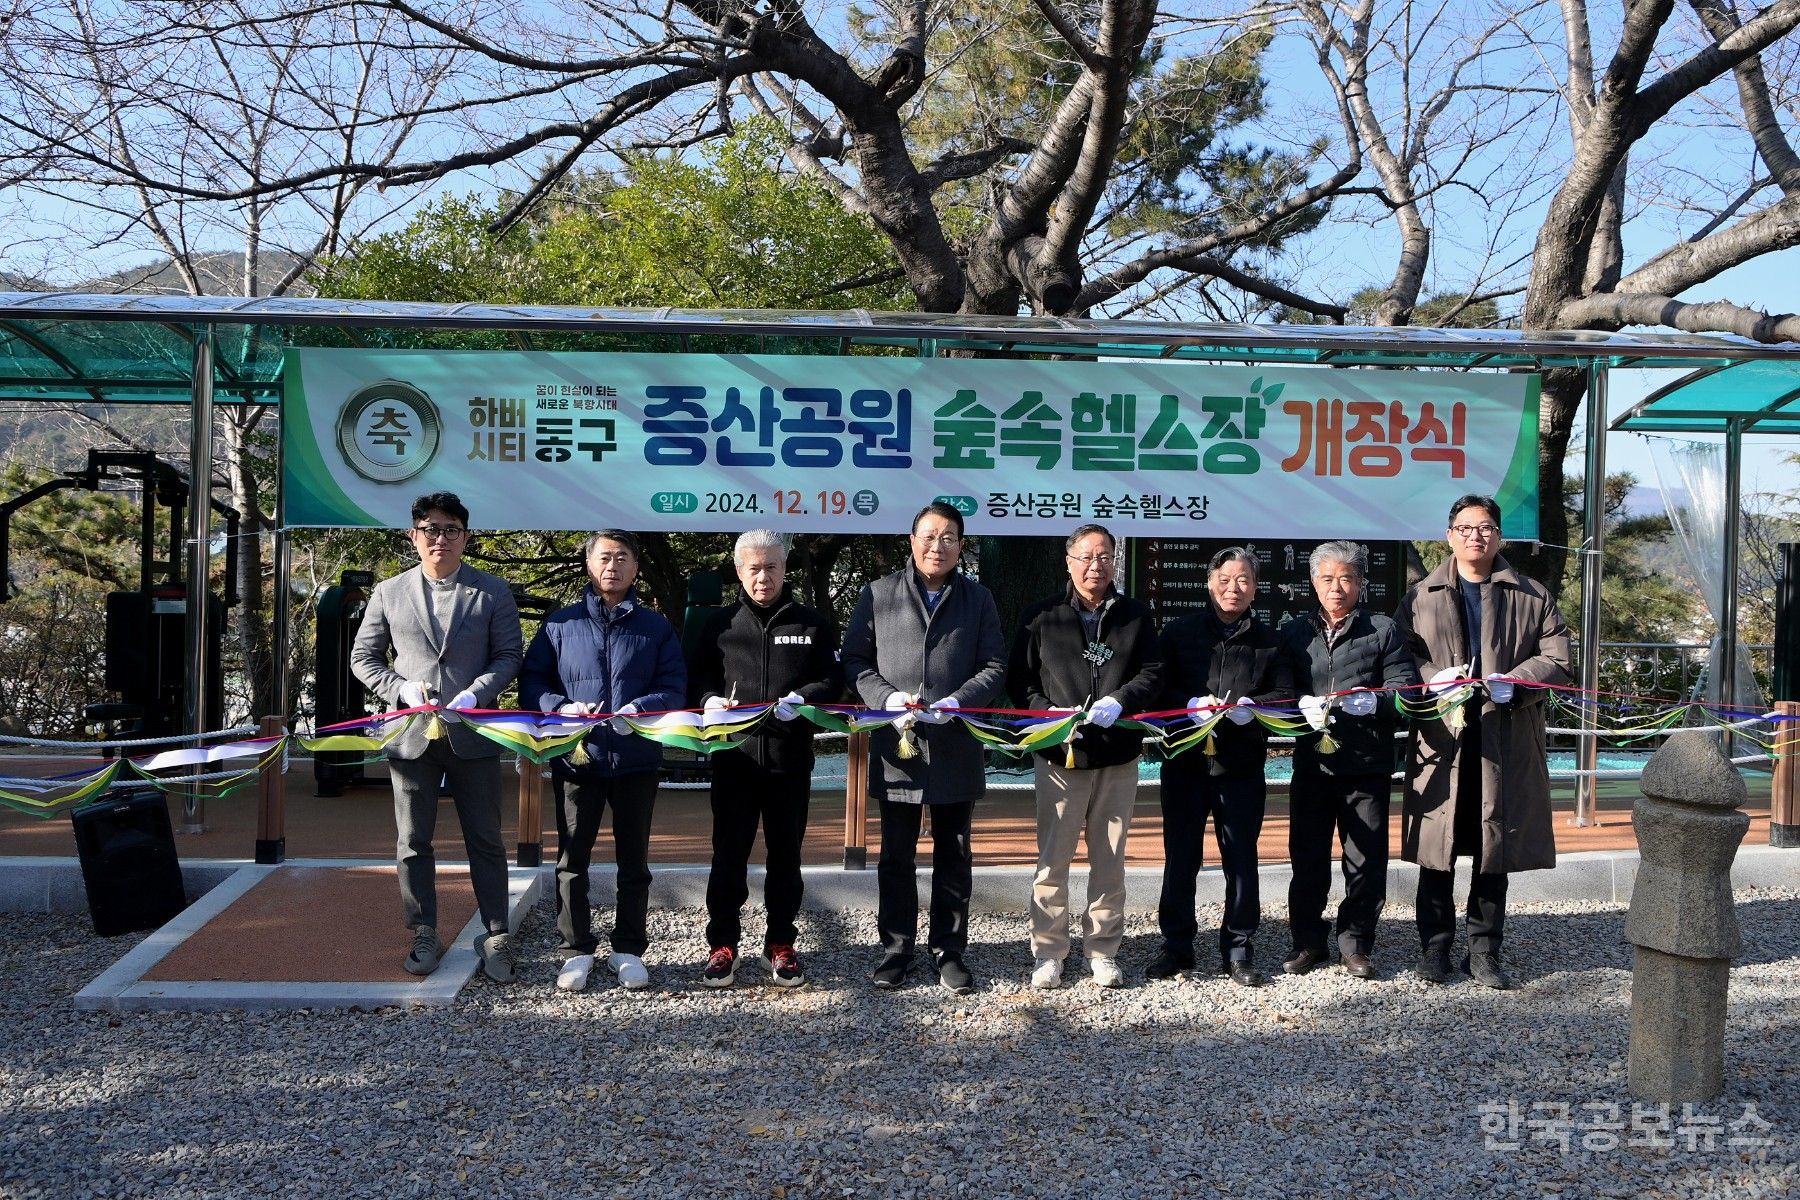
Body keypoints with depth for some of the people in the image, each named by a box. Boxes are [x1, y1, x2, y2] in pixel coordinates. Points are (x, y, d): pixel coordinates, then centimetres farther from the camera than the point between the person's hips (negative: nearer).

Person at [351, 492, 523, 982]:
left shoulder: (493, 592, 4)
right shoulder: (389, 593, 8)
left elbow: (508, 656, 2)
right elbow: (363, 657, 11)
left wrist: (475, 693, -14)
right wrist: (400, 689, -7)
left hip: (472, 734, -1)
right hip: (412, 734, 2)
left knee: (485, 841, 4)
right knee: (413, 842, 8)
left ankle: (497, 937, 12)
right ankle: (424, 935, 21)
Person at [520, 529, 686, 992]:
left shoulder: (657, 627, 6)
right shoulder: (560, 624, 6)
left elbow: (675, 687, -1)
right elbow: (531, 681, 3)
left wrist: (639, 709, -20)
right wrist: (562, 708, -15)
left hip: (637, 759, 0)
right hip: (578, 758, 0)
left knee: (633, 860, 9)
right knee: (571, 859, 4)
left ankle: (629, 949, 20)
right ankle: (576, 950, 17)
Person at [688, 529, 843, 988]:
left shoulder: (812, 624, 7)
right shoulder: (720, 624, 9)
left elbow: (832, 681, 3)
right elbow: (698, 678, 10)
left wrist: (801, 699, -16)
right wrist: (711, 700, -12)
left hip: (790, 760, 0)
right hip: (733, 757, 0)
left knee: (786, 854, 8)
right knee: (728, 854, 4)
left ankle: (781, 945, 20)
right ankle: (722, 945, 15)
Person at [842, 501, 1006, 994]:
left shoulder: (978, 599, 7)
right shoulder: (878, 594, 4)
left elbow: (995, 666, 4)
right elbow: (854, 660, 4)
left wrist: (958, 700, -14)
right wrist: (886, 697, -13)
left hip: (956, 748, 1)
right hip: (896, 747, -1)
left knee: (953, 857, 9)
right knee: (896, 857, 9)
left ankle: (949, 952, 21)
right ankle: (895, 950, 21)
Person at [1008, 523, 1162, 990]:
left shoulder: (1135, 616, 9)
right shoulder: (1043, 617, 4)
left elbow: (1152, 673, 6)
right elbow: (1018, 679, 4)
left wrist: (1120, 700, -14)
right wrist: (1048, 712, -13)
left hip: (1118, 756, 2)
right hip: (1060, 754, -2)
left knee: (1109, 860, 9)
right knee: (1053, 858, 0)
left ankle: (1103, 950, 20)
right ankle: (1048, 951, 12)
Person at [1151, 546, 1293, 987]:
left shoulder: (1267, 641, 8)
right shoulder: (1179, 632, 7)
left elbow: (1286, 696, 3)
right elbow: (1158, 687, 2)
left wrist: (1251, 706, -15)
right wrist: (1191, 705, -16)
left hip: (1242, 768, 0)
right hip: (1186, 763, 0)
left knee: (1241, 860, 6)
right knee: (1180, 857, 6)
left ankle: (1239, 948, 18)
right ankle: (1176, 944, 18)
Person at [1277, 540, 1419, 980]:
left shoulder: (1383, 630, 3)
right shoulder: (1294, 633, 11)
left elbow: (1406, 691, -4)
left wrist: (1374, 700, -24)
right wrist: (1301, 708, -13)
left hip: (1367, 766, -2)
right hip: (1311, 763, 2)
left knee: (1366, 860, 4)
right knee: (1307, 858, 7)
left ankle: (1356, 944, 19)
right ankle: (1308, 943, 20)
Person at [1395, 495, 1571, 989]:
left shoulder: (1532, 598, 9)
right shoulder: (1421, 597, 9)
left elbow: (1557, 657, 3)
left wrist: (1514, 681, -14)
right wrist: (1433, 680, -14)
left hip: (1507, 740, 1)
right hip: (1440, 738, 0)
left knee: (1496, 850, 6)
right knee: (1437, 852, 3)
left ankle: (1483, 950, 18)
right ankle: (1435, 946, 16)